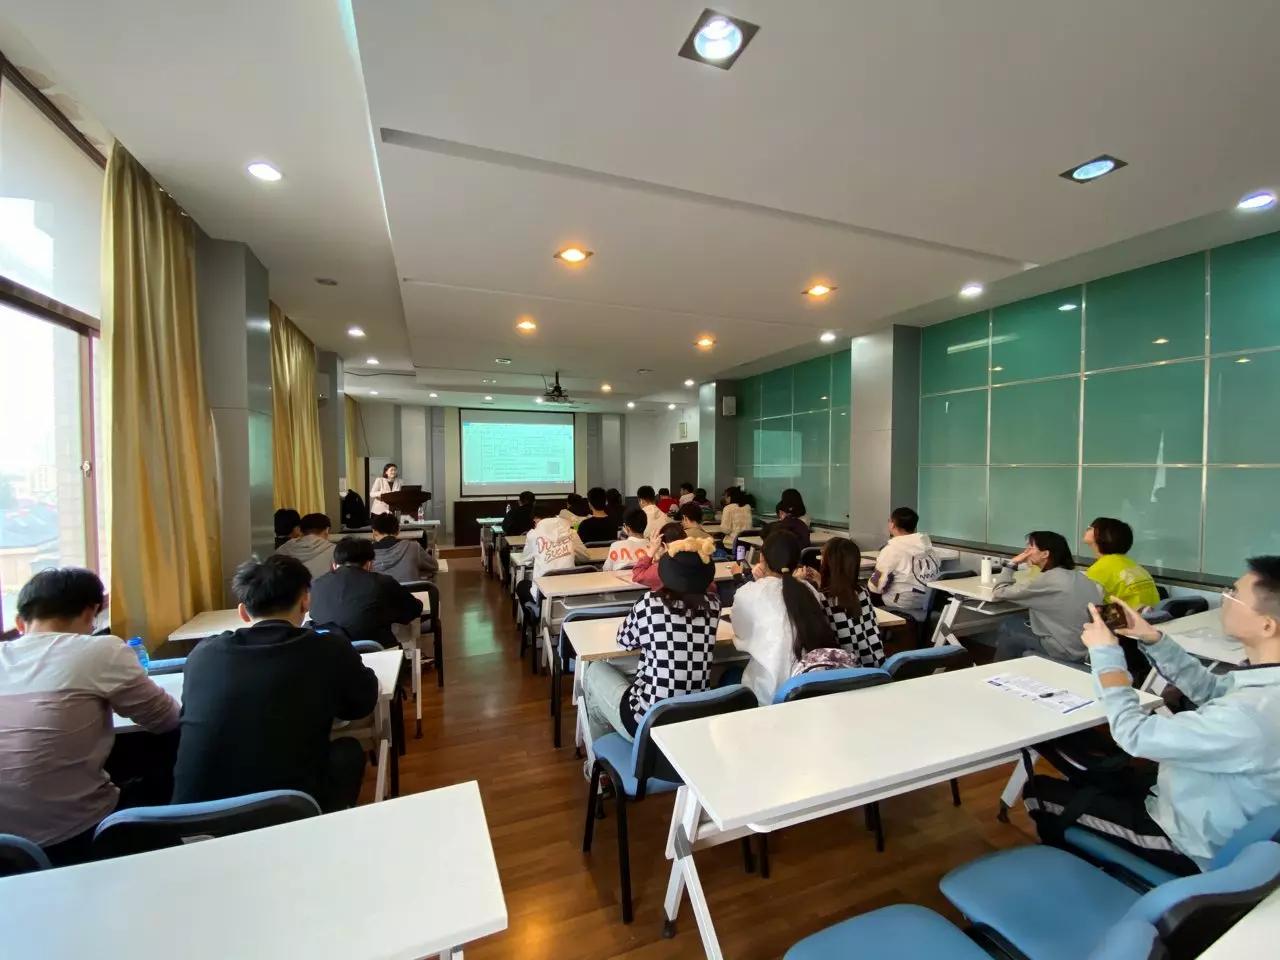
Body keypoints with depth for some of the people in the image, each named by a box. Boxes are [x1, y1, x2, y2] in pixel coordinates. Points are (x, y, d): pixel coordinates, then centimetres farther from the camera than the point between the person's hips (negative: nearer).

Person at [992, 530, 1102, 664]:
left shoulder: (1047, 580, -18)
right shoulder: (1080, 577, 5)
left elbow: (999, 592, -12)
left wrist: (1012, 564, 1)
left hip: (1065, 653, -7)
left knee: (1007, 627, 10)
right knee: (1011, 622, 15)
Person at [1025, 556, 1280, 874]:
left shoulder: (1251, 714, -38)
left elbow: (1135, 735, -28)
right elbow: (1210, 688, 9)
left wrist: (1105, 652, -19)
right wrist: (1153, 640, -2)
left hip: (1190, 842, -8)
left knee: (1039, 791, 4)